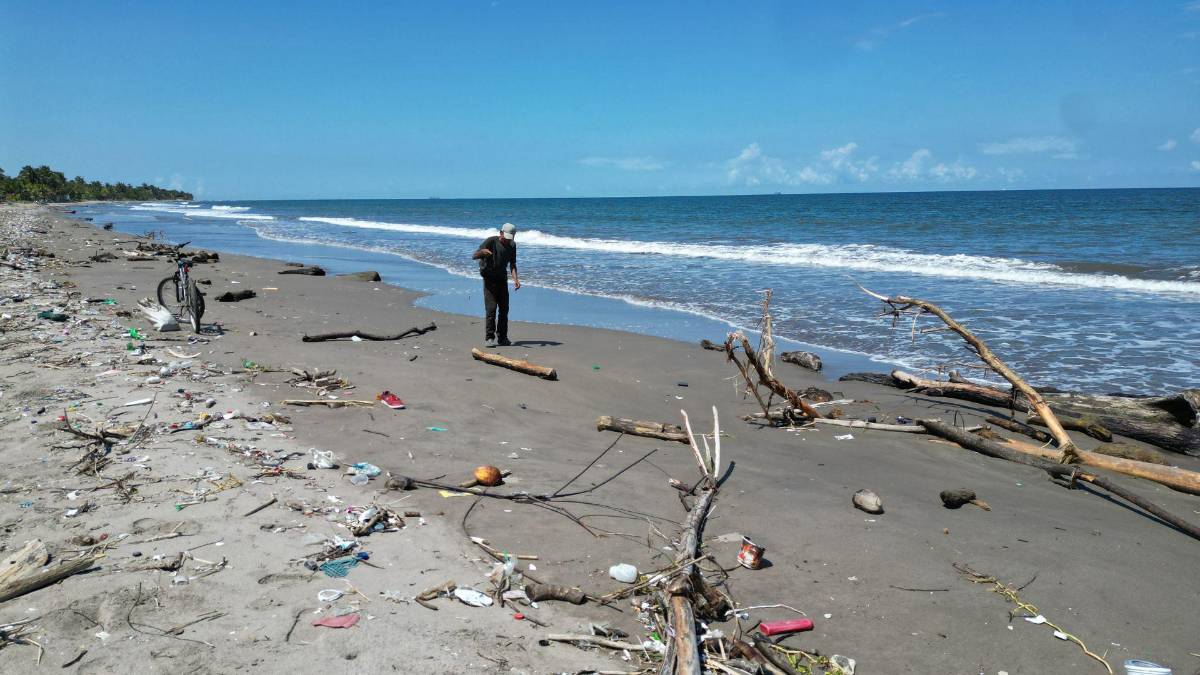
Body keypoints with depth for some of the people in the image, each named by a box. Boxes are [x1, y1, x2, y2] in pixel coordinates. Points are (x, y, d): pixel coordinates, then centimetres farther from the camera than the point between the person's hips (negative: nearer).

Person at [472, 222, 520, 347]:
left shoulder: (512, 245, 4)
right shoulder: (491, 241, -12)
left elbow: (512, 264, 10)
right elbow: (474, 256, -16)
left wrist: (515, 278, -6)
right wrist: (482, 252, -39)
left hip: (502, 279, 5)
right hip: (489, 279, -5)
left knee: (504, 309, 5)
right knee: (491, 308, -12)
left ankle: (502, 337, 13)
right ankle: (490, 337, -9)